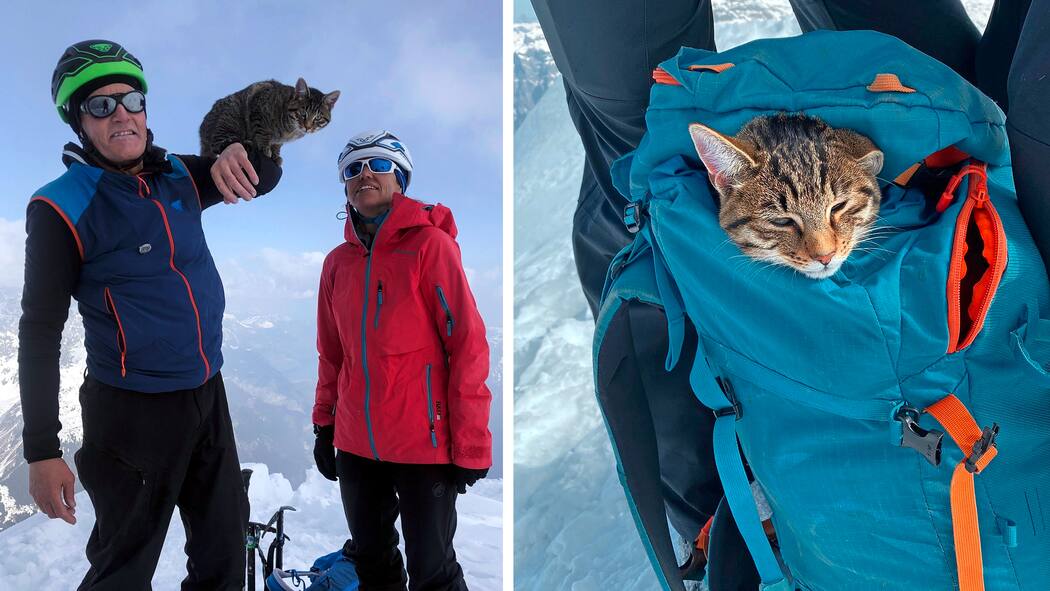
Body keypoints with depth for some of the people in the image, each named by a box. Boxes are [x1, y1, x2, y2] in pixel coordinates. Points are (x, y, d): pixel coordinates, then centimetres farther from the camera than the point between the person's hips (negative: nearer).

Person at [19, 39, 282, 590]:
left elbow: (266, 176, 9)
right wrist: (42, 450, -13)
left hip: (208, 397, 6)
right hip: (133, 411, -5)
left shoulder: (178, 177, 0)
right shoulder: (62, 208, -14)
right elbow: (40, 331, -12)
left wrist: (238, 152, -16)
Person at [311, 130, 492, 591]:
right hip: (355, 444, 6)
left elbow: (468, 344, -12)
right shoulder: (338, 261, 9)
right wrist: (324, 425, 14)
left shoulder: (430, 245, -8)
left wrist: (470, 445, -14)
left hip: (423, 444, -5)